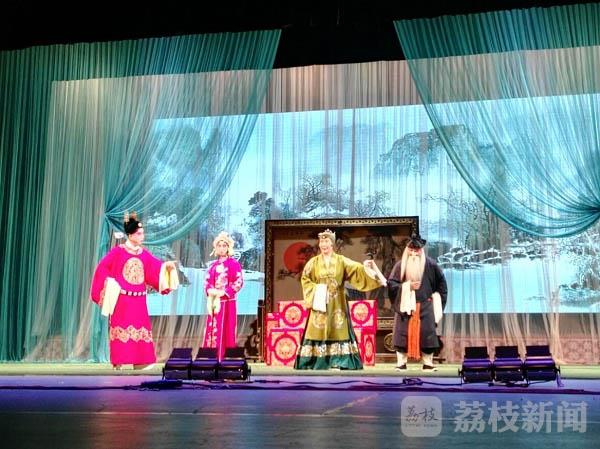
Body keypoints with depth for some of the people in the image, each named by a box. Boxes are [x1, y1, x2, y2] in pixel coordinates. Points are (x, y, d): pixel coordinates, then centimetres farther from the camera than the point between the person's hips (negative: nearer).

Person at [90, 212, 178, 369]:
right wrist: (110, 284, -10)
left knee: (140, 328, 4)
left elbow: (156, 267, 5)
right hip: (121, 299, -5)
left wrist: (167, 266, -13)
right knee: (122, 328, -5)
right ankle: (118, 362, -2)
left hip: (139, 299, 5)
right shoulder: (118, 251, -5)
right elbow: (102, 268, -4)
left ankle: (139, 362, 9)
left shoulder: (144, 253, 10)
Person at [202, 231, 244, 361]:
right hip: (214, 302, 6)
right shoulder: (213, 265, 15)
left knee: (225, 331, -5)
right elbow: (207, 282, 14)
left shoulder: (234, 264, -3)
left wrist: (223, 292, -17)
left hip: (227, 302, -6)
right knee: (212, 330, 6)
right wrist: (210, 291, -9)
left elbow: (239, 283, -10)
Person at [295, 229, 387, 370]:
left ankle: (341, 364, 3)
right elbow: (305, 279, 3)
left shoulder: (341, 260, 4)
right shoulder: (313, 262, 4)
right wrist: (315, 290, -12)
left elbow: (356, 269, -8)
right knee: (317, 331, -3)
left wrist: (365, 267, -27)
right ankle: (314, 363, 0)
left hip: (337, 305, 0)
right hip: (319, 303, 0)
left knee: (338, 331, -1)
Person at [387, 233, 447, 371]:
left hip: (425, 306, 0)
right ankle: (401, 363, 5)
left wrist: (436, 299, 6)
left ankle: (428, 363, 8)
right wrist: (407, 286, -14)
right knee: (403, 334, -2)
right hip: (405, 306, 0)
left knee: (426, 333, 0)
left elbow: (441, 283, 10)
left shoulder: (430, 264, 0)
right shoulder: (400, 265, -1)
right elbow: (391, 284, -4)